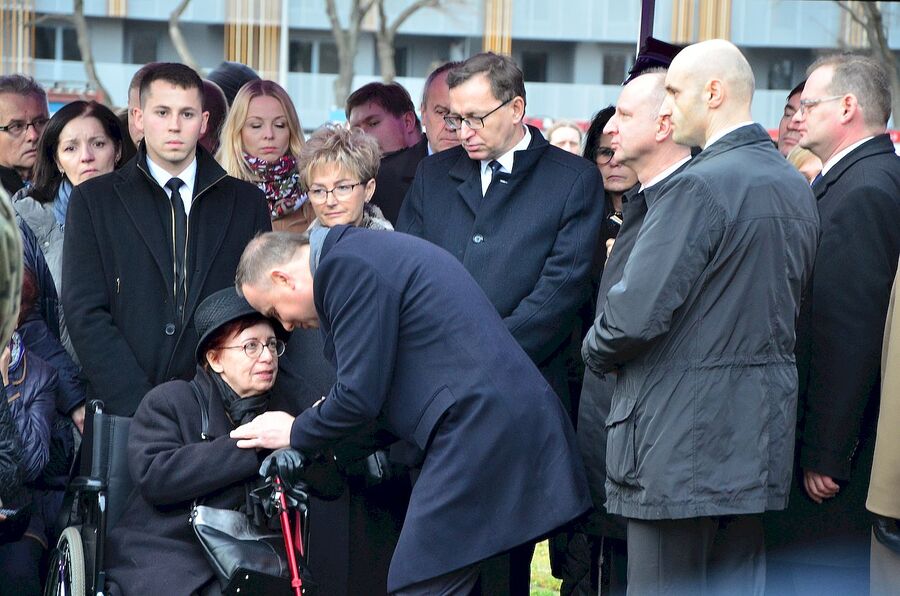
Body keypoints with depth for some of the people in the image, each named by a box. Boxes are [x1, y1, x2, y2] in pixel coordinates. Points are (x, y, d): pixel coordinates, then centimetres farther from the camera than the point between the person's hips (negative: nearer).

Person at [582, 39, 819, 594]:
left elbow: (637, 313, -20)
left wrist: (597, 351, 0)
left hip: (682, 440, -8)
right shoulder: (796, 187, 10)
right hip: (761, 440, 8)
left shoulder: (699, 186, -17)